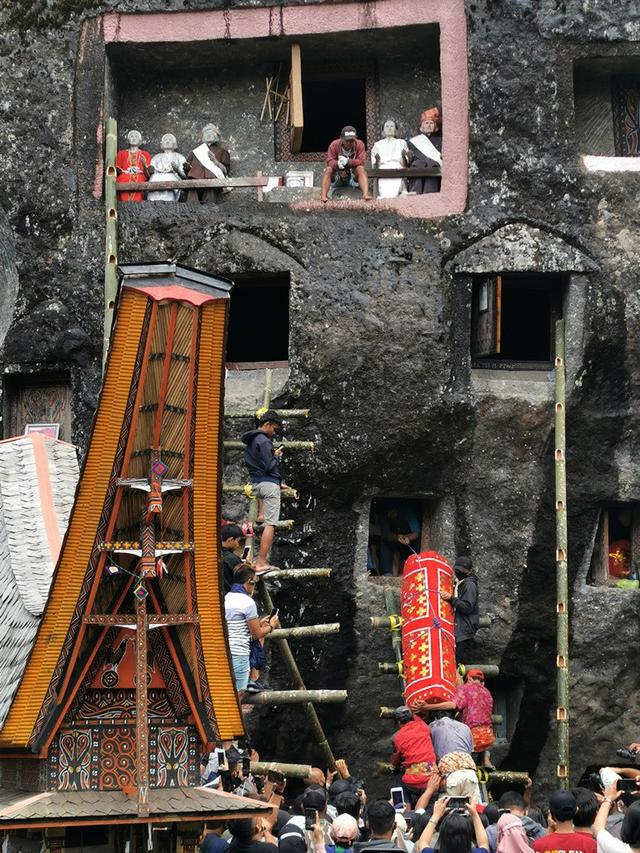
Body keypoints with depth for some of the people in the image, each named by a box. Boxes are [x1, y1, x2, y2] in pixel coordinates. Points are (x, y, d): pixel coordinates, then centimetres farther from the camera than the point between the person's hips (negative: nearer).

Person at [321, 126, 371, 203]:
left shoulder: (359, 144, -12)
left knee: (360, 169, -28)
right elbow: (329, 161, -21)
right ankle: (323, 196, -39)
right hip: (337, 177, 0)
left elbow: (361, 161, -21)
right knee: (328, 170, -28)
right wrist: (337, 164, -44)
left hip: (353, 177, 0)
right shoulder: (334, 145, -12)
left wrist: (347, 161, -39)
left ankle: (365, 194, -44)